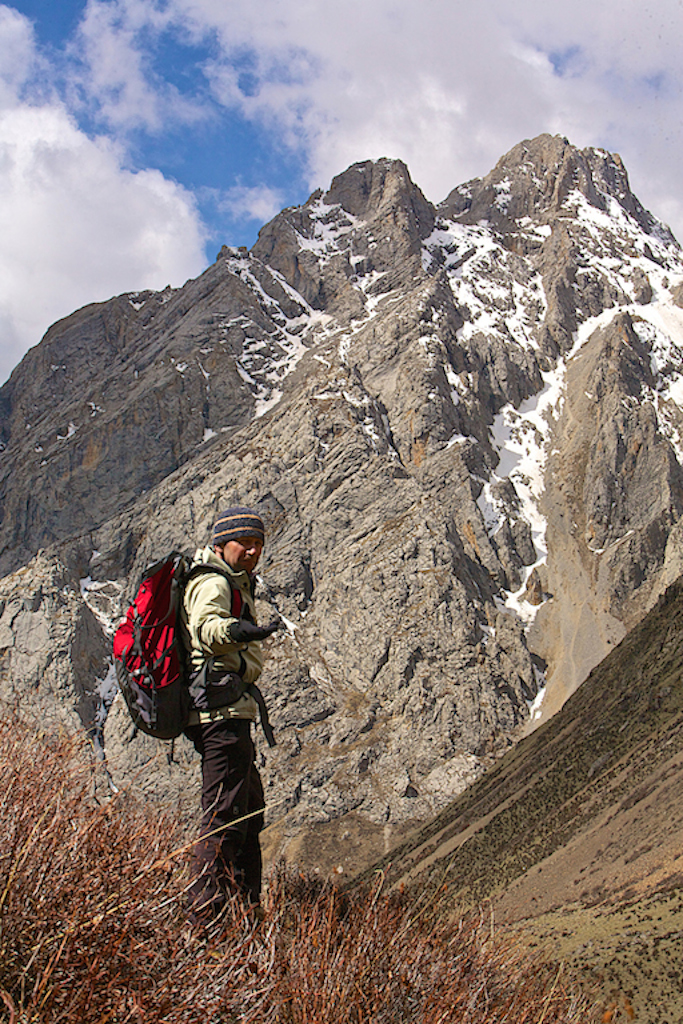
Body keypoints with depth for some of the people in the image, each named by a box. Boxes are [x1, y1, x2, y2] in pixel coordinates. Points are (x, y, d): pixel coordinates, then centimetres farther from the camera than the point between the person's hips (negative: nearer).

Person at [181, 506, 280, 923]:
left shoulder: (234, 584, 22)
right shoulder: (214, 583, -11)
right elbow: (205, 626, -33)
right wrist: (236, 630, -51)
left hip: (226, 712, 11)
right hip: (224, 708, -11)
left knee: (250, 809, 19)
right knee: (225, 814, -11)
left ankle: (249, 905, 31)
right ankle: (205, 915, -8)